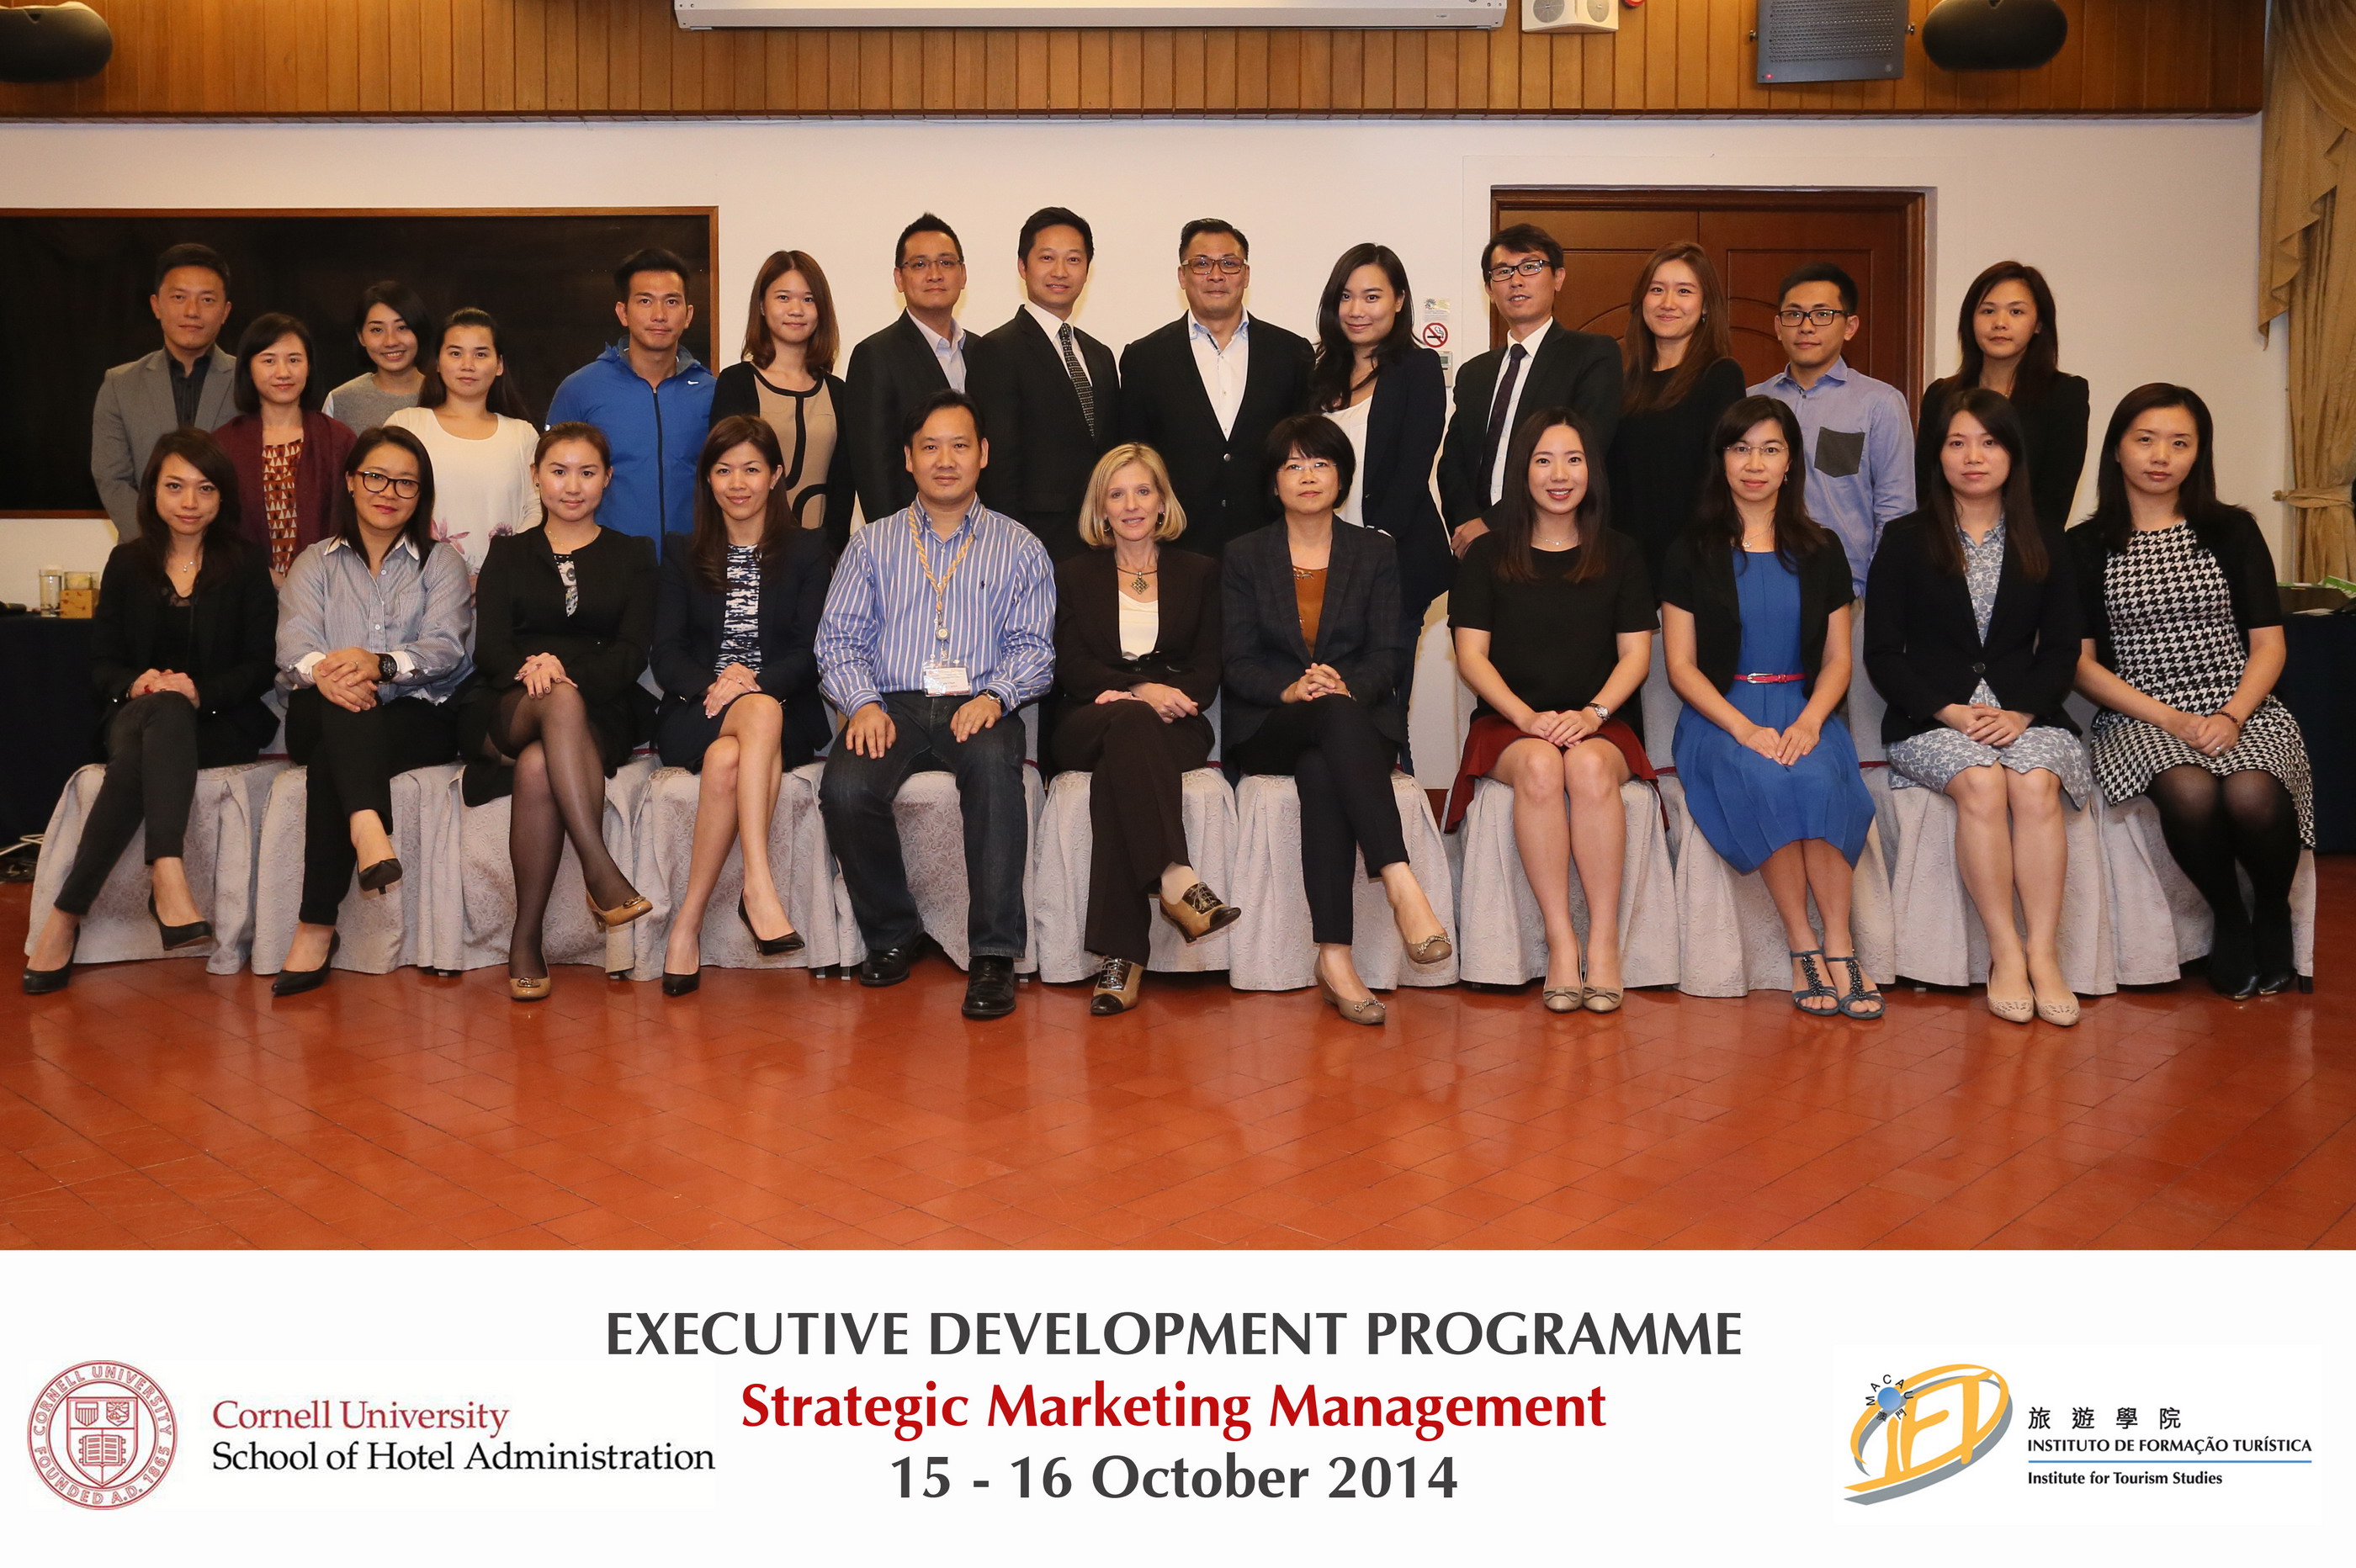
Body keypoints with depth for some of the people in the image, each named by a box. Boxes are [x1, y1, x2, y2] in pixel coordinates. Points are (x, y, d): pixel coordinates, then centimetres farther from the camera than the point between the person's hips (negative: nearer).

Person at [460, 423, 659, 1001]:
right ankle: (601, 869, -45)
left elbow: (633, 653, 3)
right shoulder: (508, 554, 20)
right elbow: (488, 647, 5)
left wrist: (567, 670, -18)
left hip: (600, 715, 0)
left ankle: (526, 939, -31)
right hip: (505, 712, 0)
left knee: (538, 768, -36)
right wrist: (532, 671, -19)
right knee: (559, 702, -38)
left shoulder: (632, 555, 18)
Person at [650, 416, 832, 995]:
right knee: (761, 714, -36)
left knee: (727, 759, -36)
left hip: (787, 717, -1)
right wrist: (711, 685, -16)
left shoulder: (807, 550, 13)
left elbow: (812, 652, 1)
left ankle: (689, 920, -33)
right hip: (696, 714, 1)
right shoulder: (683, 556, 18)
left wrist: (755, 679, -18)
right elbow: (666, 655, 6)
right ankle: (759, 886, -43)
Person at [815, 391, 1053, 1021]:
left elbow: (1033, 645, 6)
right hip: (890, 705, 2)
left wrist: (994, 696, -14)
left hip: (977, 707, -1)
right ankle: (892, 934, -5)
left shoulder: (1018, 547, 15)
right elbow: (838, 638, 11)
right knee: (845, 788, -30)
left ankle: (994, 955, -33)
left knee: (994, 763, -37)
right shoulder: (872, 543, 19)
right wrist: (863, 702, -9)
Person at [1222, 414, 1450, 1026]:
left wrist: (1346, 685, -20)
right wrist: (1291, 690, -19)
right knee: (1337, 717, -38)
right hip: (1269, 730, -1)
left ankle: (1334, 958, -45)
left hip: (1360, 718, 1)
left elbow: (1389, 654, 3)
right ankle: (1401, 883, -51)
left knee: (1323, 772, -38)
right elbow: (1237, 663, 3)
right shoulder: (1245, 556, 13)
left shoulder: (1375, 552, 14)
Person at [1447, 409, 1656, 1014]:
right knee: (1540, 767, -35)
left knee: (1590, 767, -35)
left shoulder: (1620, 554, 13)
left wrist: (1593, 713, -12)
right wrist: (1528, 716, -13)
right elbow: (1471, 655, 3)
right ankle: (1560, 943, -32)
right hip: (1509, 724, 0)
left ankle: (1603, 942, -31)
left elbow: (1636, 653, 7)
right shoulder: (1488, 555, 10)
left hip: (1600, 726, 1)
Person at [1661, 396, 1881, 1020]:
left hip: (1802, 710, 2)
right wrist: (1745, 729, -15)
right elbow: (1681, 666, 1)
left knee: (1817, 777, -33)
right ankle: (1804, 946, -24)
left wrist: (1809, 721, -12)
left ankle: (1838, 945, -27)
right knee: (1763, 780, -34)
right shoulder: (1693, 553, 7)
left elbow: (1838, 658, 10)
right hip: (1720, 713, -2)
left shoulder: (1820, 552, 14)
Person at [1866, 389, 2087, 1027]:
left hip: (2025, 715, 2)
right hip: (1931, 718, -1)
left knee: (2036, 784, -31)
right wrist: (1951, 712, -12)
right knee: (1982, 782, -32)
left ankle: (2044, 954, -29)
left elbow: (2061, 652, 9)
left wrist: (2020, 713, -11)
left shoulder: (2044, 549, 15)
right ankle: (2006, 952, -27)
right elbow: (1882, 654, 2)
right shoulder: (1905, 541, 9)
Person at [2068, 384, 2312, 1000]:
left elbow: (2268, 643, 7)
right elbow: (2081, 662, 1)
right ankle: (2228, 918, -4)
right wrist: (2170, 720, -11)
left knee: (2252, 795, -32)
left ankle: (2273, 914, 2)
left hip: (2241, 711, 1)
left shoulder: (2232, 531, 10)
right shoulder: (2087, 546, 7)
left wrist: (2232, 717, -12)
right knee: (2191, 792, -35)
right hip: (2141, 718, -1)